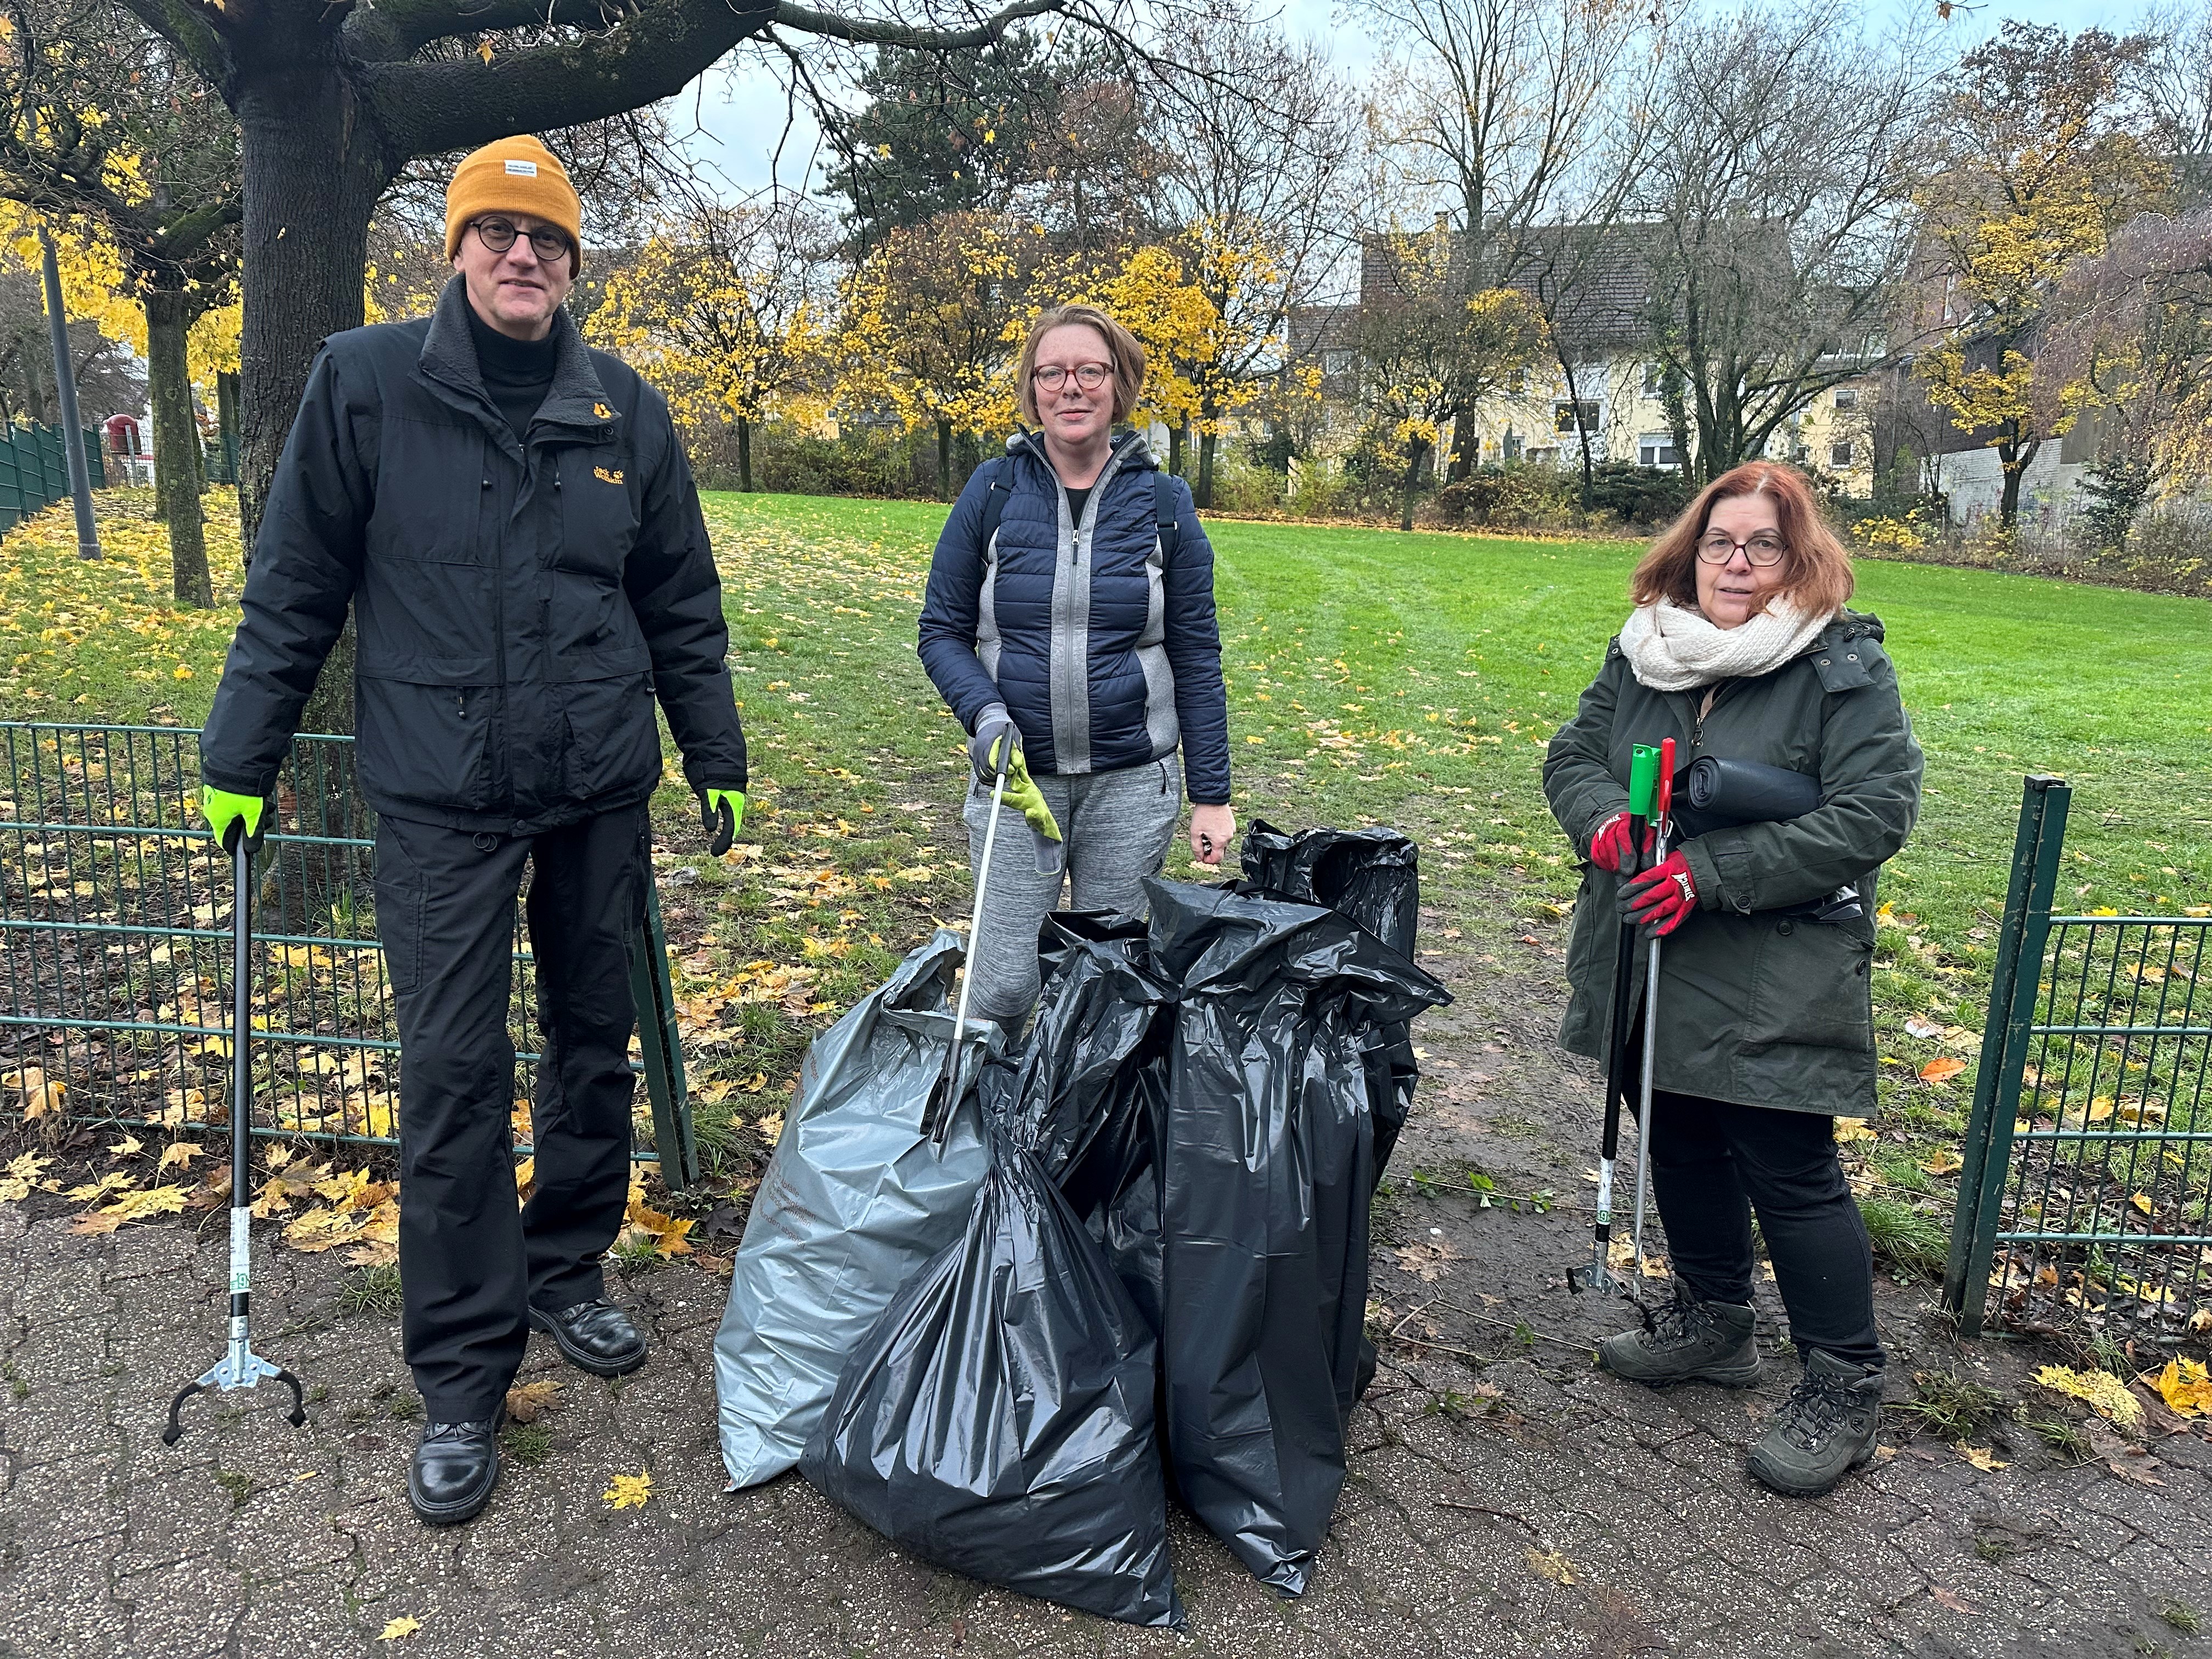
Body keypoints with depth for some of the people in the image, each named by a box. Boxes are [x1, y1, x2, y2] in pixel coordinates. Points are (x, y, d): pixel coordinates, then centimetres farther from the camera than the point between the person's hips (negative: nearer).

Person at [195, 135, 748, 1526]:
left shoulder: (628, 412, 4)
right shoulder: (366, 383, -3)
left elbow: (683, 607, 11)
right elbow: (294, 588, 2)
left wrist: (718, 760, 12)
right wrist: (241, 757, 3)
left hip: (601, 787, 3)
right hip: (442, 795, -3)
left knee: (597, 1041, 12)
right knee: (455, 1072, -3)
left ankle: (567, 1272, 34)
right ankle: (465, 1376, 10)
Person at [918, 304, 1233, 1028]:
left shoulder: (1163, 503, 0)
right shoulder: (992, 492, -1)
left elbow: (1196, 657, 3)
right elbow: (942, 631, 4)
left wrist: (1212, 796, 1)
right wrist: (984, 715, -15)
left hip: (1132, 784, 1)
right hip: (1017, 775, 0)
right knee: (1006, 982, -1)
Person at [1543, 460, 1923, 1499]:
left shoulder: (1844, 666, -10)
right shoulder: (1643, 653, 7)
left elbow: (1874, 813, -17)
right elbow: (1572, 754, 11)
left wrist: (1711, 876, -23)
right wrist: (1599, 819, -14)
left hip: (1774, 979, -6)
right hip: (1649, 961, 6)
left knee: (1790, 1172, 0)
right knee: (1681, 1147, 19)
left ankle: (1844, 1388, 18)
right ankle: (1712, 1322, 40)